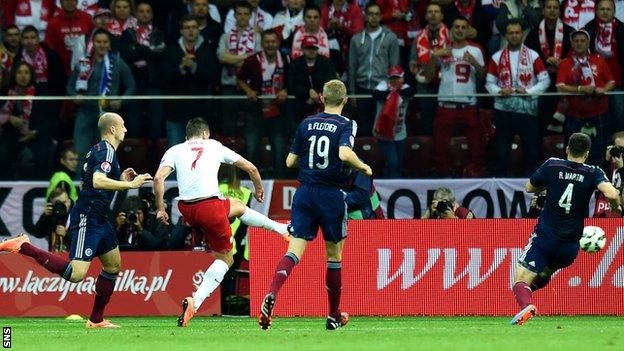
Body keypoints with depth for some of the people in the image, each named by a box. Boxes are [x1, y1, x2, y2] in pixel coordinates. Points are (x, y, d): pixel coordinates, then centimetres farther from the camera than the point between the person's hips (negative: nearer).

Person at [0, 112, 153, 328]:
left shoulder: (100, 149, 18)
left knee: (114, 265, 17)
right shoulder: (106, 150, -12)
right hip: (87, 219, -11)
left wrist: (121, 180, 16)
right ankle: (23, 247, -15)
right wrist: (129, 184, -23)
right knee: (75, 274, -21)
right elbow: (98, 181, -27)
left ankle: (96, 320, 22)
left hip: (99, 219, 11)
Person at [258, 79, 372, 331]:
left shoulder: (307, 124, 6)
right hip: (331, 196, -3)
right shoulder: (346, 125, -6)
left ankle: (272, 294, -31)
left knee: (295, 250, -4)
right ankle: (334, 316, 20)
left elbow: (290, 161, 8)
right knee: (334, 255, 11)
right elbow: (345, 154, -24)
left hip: (304, 194, 3)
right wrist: (364, 168, -6)